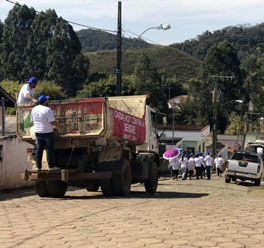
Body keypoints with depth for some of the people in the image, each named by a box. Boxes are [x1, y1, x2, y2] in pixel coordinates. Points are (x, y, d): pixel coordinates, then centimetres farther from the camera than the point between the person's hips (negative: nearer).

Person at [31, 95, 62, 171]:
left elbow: (32, 120, 15)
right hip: (47, 132, -6)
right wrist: (59, 125, -4)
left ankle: (38, 166, 13)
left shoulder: (34, 109, 6)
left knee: (39, 149, 11)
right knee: (49, 149, 1)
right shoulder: (47, 110, -17)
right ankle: (51, 166, 5)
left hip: (37, 132, 7)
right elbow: (52, 122, -19)